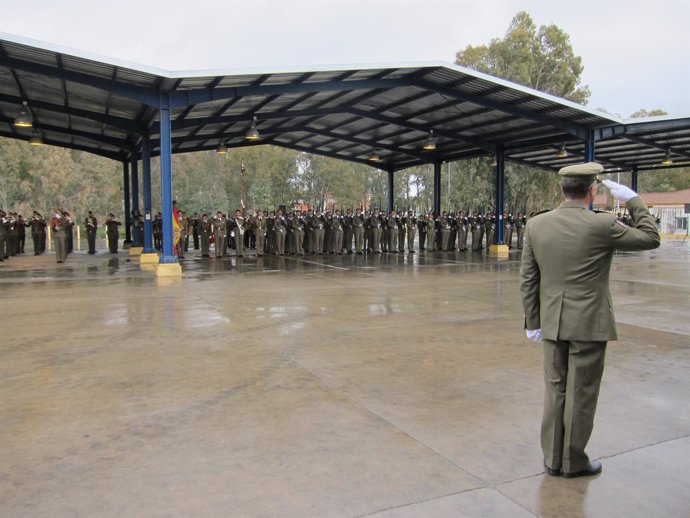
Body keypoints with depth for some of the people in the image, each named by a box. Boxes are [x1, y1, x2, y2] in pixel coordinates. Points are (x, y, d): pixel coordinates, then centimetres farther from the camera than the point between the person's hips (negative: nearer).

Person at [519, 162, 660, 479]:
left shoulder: (535, 225, -3)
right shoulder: (602, 225, -14)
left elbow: (527, 279, 1)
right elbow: (650, 238, 2)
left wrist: (532, 322, 8)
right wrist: (633, 200, 9)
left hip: (551, 324, 4)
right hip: (589, 324, -3)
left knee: (554, 391, 14)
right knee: (581, 394, 9)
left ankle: (553, 458, 25)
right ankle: (573, 462, 22)